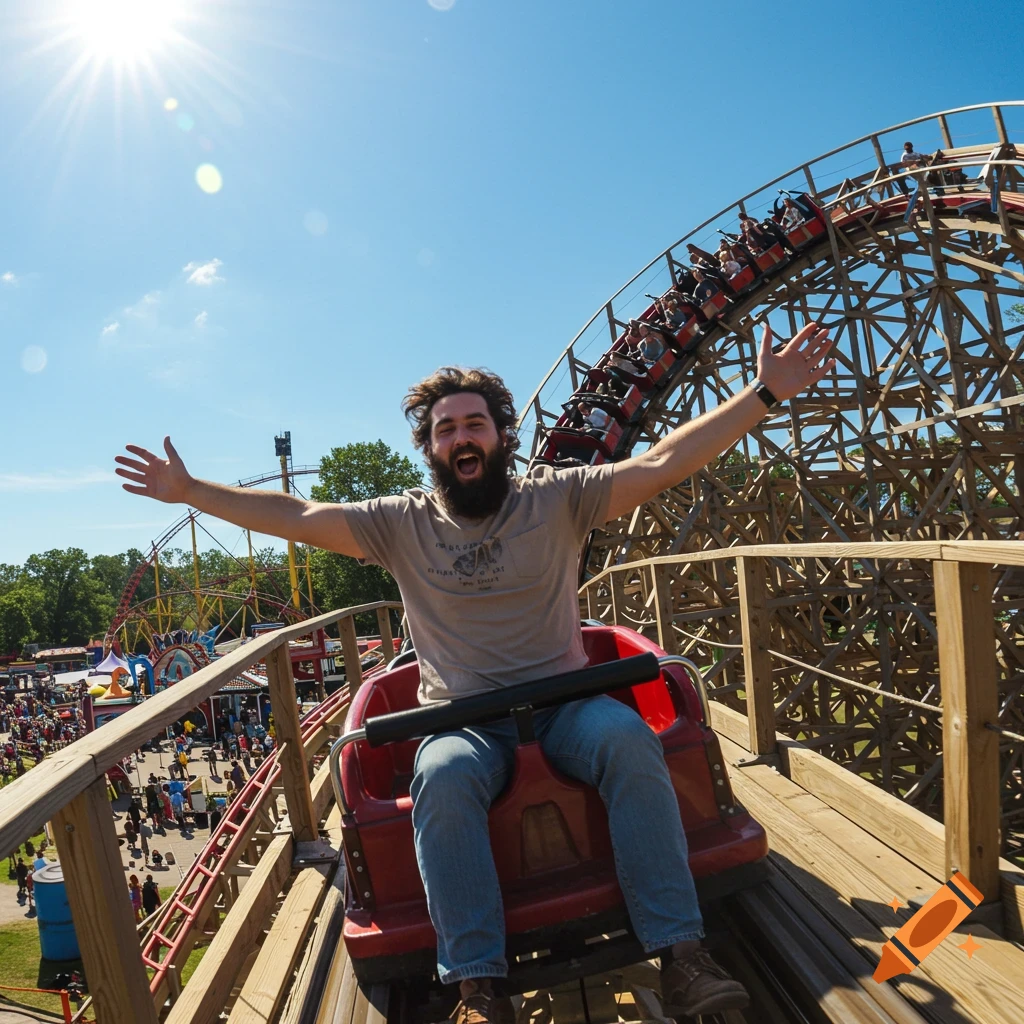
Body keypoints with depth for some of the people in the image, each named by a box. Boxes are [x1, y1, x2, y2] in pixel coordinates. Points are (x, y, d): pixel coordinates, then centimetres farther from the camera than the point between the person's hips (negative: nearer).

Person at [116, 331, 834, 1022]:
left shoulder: (557, 498, 3)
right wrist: (189, 490, 0)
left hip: (563, 699, 0)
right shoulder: (402, 522, 7)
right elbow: (296, 517, 4)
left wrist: (765, 393, -11)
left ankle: (679, 951, -20)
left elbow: (663, 463, -5)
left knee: (628, 739, -30)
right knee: (442, 777, -32)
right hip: (462, 718, 0)